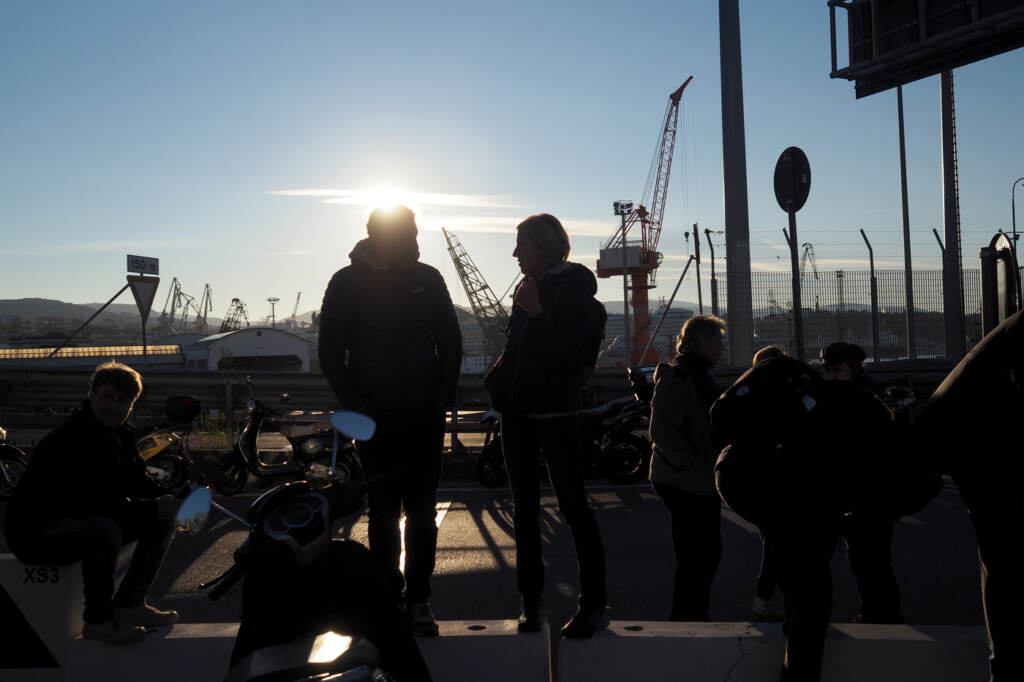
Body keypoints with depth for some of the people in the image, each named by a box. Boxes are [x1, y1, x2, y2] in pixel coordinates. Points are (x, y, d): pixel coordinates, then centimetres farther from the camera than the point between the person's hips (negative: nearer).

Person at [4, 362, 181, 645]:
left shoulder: (122, 435, 4)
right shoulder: (70, 441, -25)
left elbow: (138, 484, 8)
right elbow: (92, 502, -31)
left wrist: (170, 499, -13)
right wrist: (152, 507, -28)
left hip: (85, 521, 9)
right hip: (36, 532, -9)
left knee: (164, 519, 1)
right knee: (105, 530, -38)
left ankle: (128, 603, 5)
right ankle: (97, 619, -18)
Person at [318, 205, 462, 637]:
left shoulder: (427, 278, 5)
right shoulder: (347, 284, -1)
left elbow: (450, 342, 10)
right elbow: (331, 354, 1)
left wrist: (444, 397, 1)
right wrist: (357, 407, -6)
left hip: (425, 413, 2)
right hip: (376, 418, -1)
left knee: (421, 510, 4)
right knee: (383, 512, 5)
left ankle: (418, 599, 13)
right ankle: (390, 597, 16)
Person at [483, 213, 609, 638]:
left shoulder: (573, 285, -7)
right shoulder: (528, 288, 15)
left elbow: (572, 351, -17)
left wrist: (538, 313, -21)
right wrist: (498, 381, 10)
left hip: (553, 409, -8)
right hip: (517, 408, 8)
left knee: (573, 506, -3)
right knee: (524, 506, 10)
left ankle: (594, 605, 6)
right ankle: (532, 601, 19)